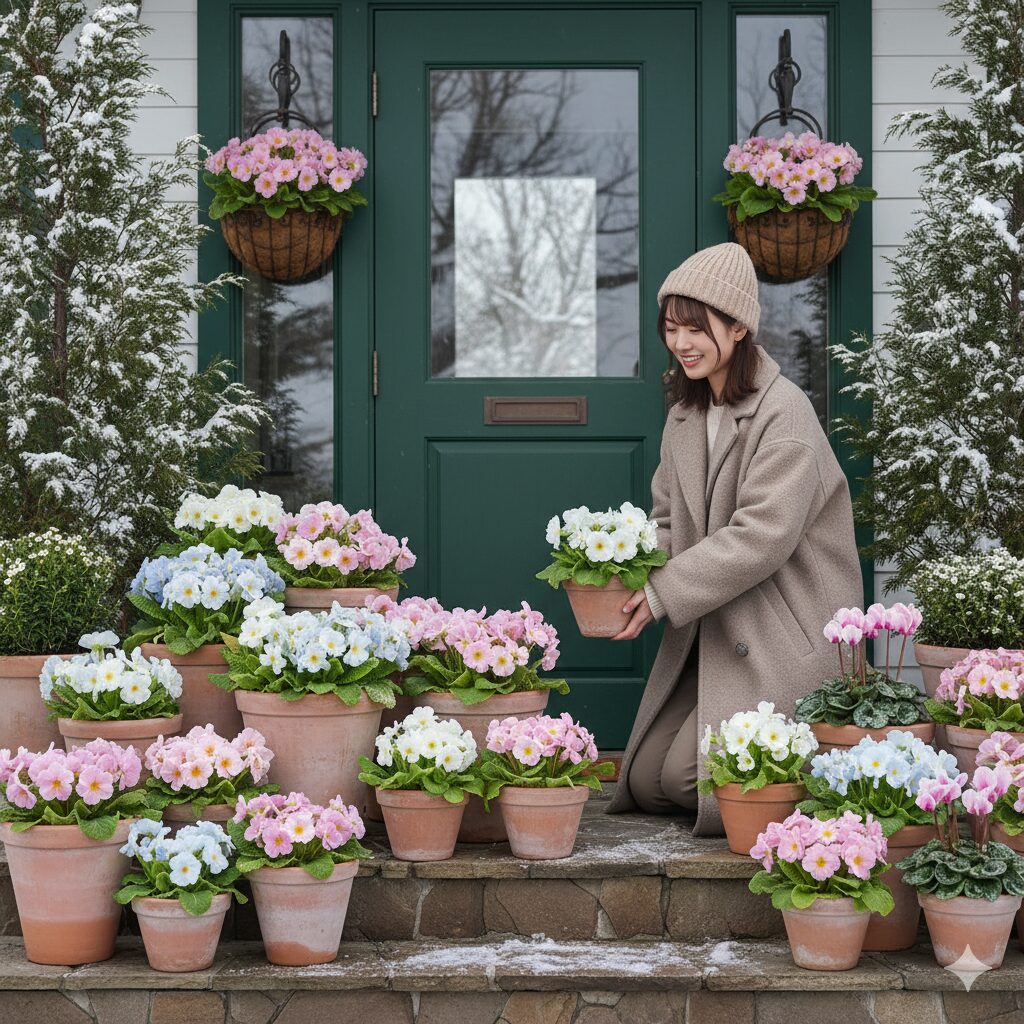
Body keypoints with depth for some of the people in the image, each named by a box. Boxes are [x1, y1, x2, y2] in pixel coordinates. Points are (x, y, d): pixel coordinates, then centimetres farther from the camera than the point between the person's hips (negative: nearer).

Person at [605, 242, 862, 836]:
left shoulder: (784, 415, -16)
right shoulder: (686, 416, 11)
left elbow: (762, 536, -24)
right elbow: (670, 521, 13)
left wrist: (664, 592, -23)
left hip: (782, 632, -8)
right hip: (710, 630, 8)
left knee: (690, 775, -18)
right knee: (645, 780, 3)